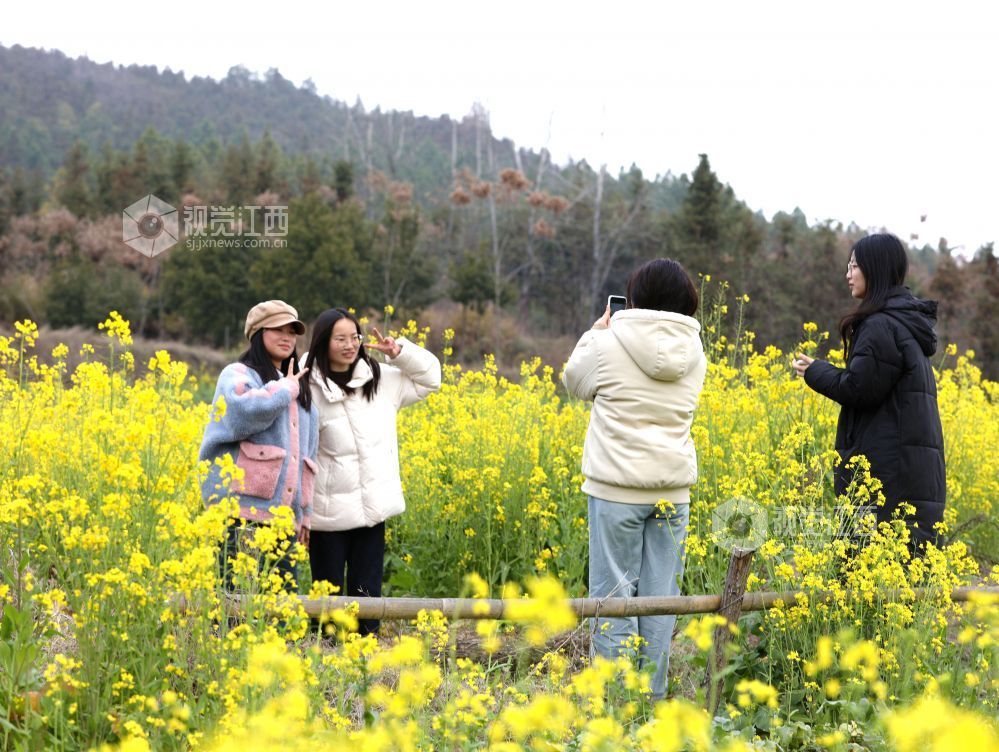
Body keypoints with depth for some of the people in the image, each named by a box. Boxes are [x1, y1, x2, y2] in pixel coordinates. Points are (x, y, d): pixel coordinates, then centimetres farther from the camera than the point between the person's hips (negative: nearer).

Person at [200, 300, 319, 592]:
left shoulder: (299, 390, 22)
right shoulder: (237, 375, 1)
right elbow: (251, 410, -23)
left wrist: (304, 513, 22)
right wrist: (285, 388, -5)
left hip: (283, 515, 7)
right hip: (244, 510, -7)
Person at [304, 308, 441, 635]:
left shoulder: (380, 380, 5)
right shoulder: (309, 390, -8)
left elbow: (429, 376, 17)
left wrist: (398, 351, -1)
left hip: (372, 509, 4)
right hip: (328, 513, -3)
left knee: (367, 595, 10)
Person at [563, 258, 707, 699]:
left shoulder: (610, 343, -7)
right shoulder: (693, 351, 5)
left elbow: (576, 382, 10)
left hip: (617, 485, -4)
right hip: (672, 487, 4)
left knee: (613, 592, 2)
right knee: (661, 593, 9)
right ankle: (653, 695, 15)